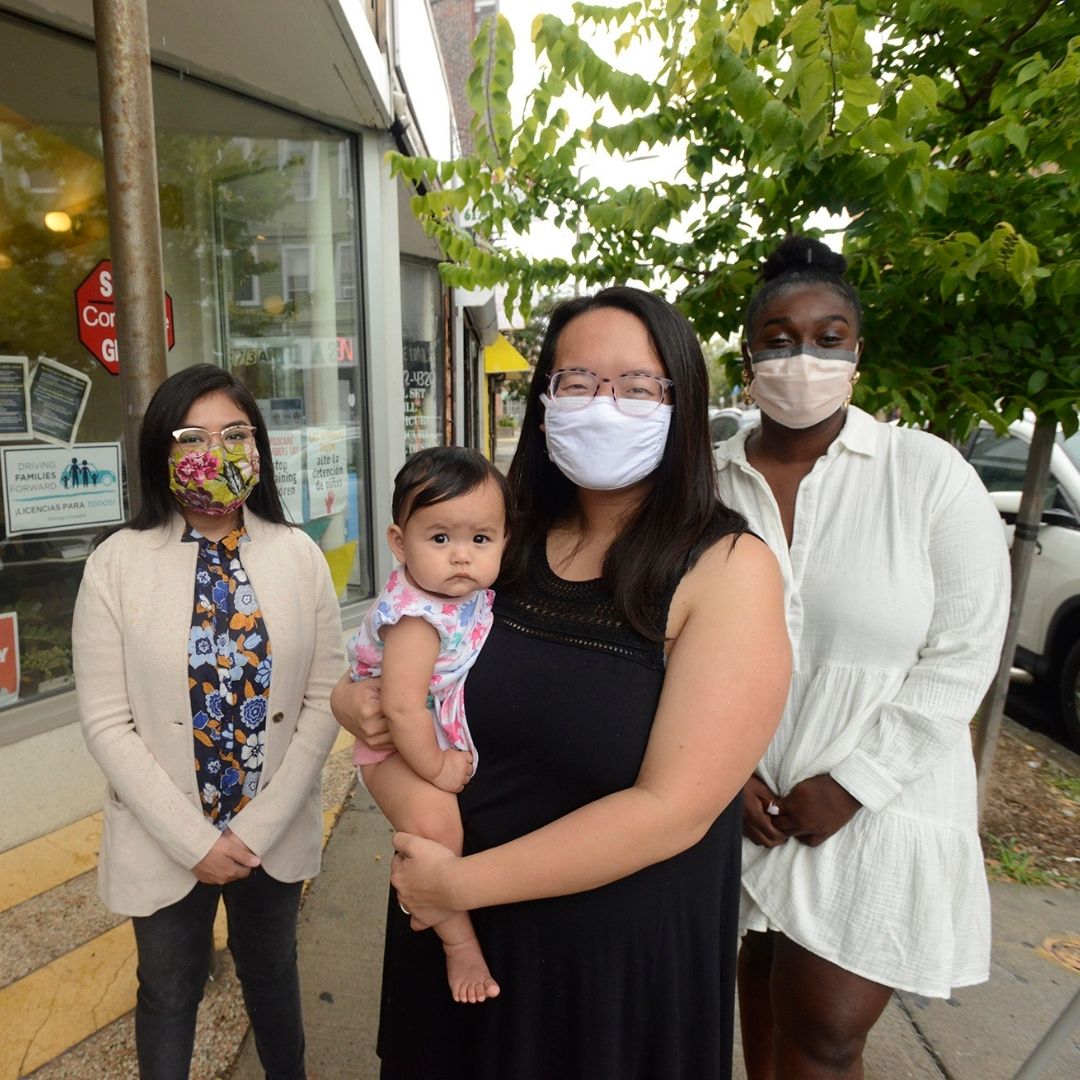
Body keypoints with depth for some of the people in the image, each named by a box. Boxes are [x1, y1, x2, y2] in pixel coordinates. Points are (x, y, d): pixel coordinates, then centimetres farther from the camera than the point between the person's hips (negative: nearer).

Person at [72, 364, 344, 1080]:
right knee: (169, 993, 21)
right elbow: (107, 723, -11)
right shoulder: (117, 564, -11)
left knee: (273, 973, 24)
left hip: (277, 833, 2)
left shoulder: (299, 555, -7)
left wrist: (259, 828, -12)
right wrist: (193, 840, -13)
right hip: (164, 844, -1)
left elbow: (325, 700, -8)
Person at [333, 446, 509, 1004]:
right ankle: (459, 942, -8)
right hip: (399, 750, -9)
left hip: (455, 741, 9)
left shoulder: (473, 594, -6)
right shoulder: (417, 617, -31)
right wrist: (435, 767, -26)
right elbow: (402, 706, -36)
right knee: (434, 818, -30)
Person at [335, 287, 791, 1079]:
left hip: (621, 955, -4)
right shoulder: (506, 543, -3)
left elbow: (672, 808, -23)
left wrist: (462, 882, -18)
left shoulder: (729, 569, -18)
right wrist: (373, 710, -11)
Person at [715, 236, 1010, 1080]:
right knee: (762, 976, 20)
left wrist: (850, 782, -13)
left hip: (877, 805, -2)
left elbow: (962, 657, -11)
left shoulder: (929, 475, -11)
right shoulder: (709, 482, -4)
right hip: (746, 798, 3)